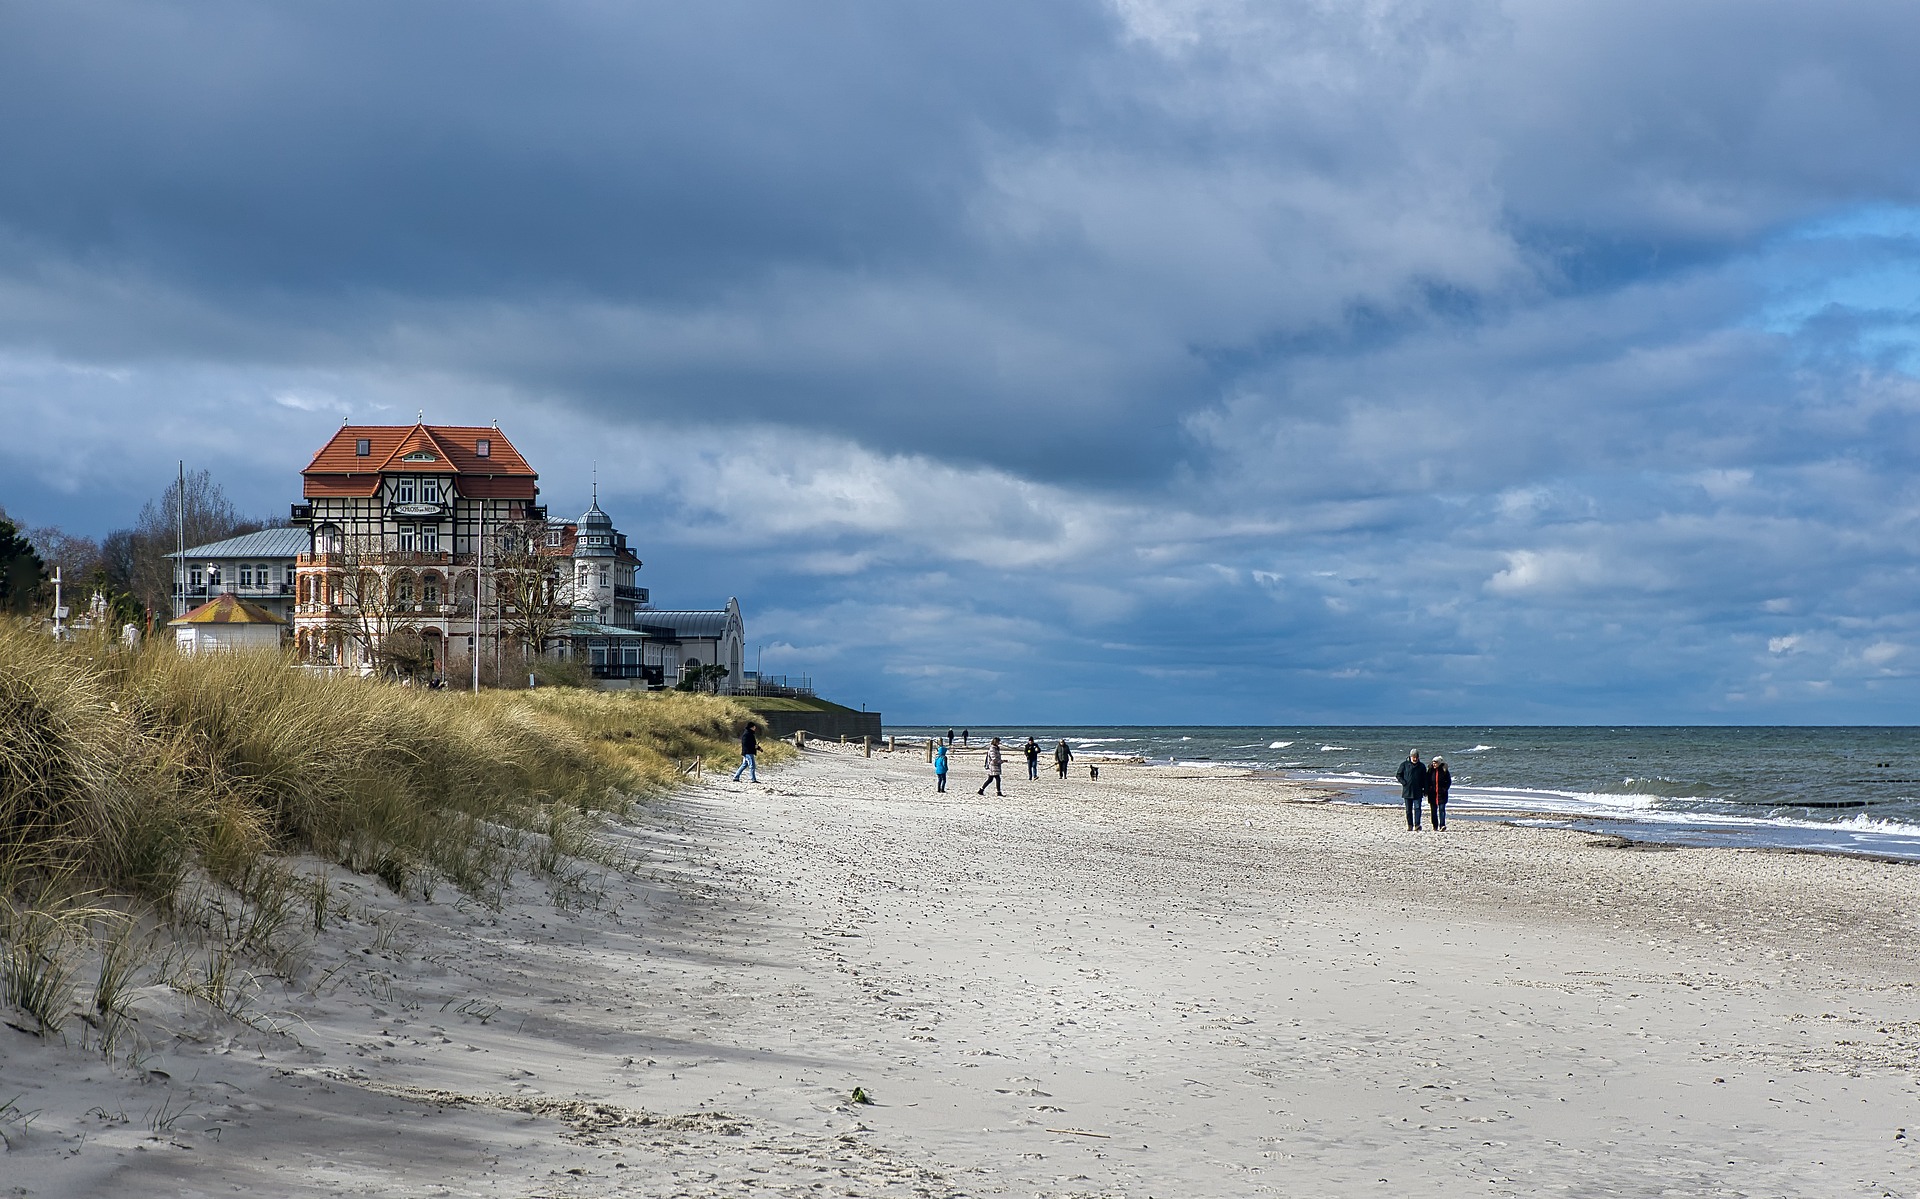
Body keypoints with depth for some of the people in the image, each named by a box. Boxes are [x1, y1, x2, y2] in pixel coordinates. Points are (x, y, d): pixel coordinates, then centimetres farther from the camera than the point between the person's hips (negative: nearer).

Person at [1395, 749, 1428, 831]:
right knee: (1408, 809, 5)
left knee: (1417, 808, -10)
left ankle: (1417, 825, -14)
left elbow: (1425, 780, 10)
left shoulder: (1421, 766, 7)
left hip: (1418, 792, 0)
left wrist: (1425, 791, 6)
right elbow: (1398, 775, 6)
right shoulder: (1404, 765, 3)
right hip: (1407, 791, 0)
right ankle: (1410, 825, 14)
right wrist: (1404, 782, -7)